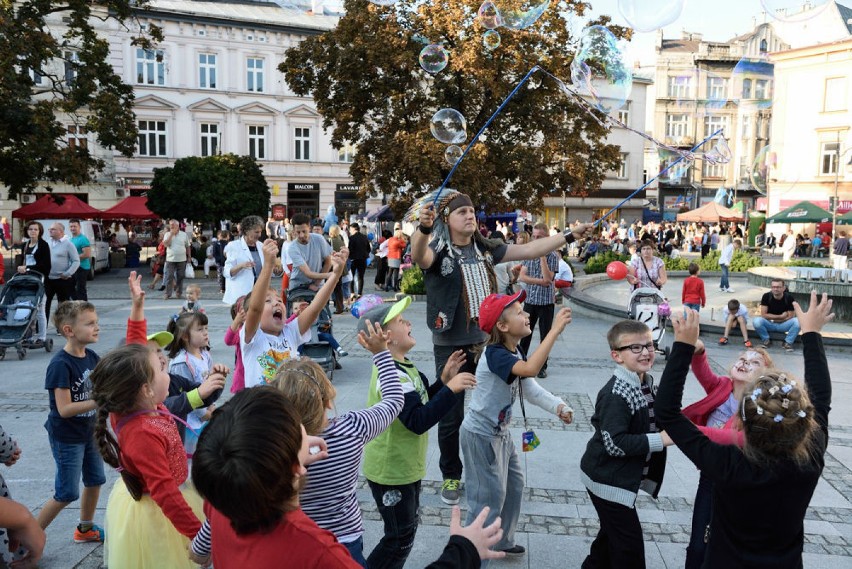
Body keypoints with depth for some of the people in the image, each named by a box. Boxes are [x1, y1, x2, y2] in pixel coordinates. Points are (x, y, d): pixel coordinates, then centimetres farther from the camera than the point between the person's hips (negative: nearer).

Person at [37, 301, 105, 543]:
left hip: (89, 432, 7)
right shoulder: (60, 364, -24)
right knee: (67, 494, 1)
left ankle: (85, 528, 37)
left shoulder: (92, 357, -2)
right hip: (66, 438, -7)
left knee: (95, 480, 17)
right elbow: (64, 409, -26)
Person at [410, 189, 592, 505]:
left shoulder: (485, 248, 5)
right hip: (452, 346, -5)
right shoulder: (437, 249, -11)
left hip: (486, 341, 5)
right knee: (451, 416, 7)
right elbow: (419, 256, -35)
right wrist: (423, 227, -55)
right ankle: (451, 476, 28)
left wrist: (570, 236, -1)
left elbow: (529, 250, 5)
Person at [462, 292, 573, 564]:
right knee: (489, 497, 1)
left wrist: (558, 407, -16)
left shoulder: (516, 350, 2)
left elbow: (529, 387, -1)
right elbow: (530, 369, -45)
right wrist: (555, 329, -44)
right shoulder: (494, 354, -28)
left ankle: (502, 541, 41)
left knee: (514, 485, 21)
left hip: (499, 432, 10)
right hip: (481, 435, -10)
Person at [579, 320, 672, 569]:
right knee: (629, 545, 2)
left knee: (613, 533, 25)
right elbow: (615, 444, -30)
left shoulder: (647, 382, 2)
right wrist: (660, 439, -27)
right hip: (608, 480, -9)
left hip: (625, 477, 9)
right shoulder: (615, 395, -27)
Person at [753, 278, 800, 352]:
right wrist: (781, 316, -16)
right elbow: (763, 315, -14)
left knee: (797, 321, -29)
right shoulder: (766, 296, -13)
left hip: (783, 324, 0)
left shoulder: (789, 297, -13)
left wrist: (773, 319, -14)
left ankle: (788, 342, -6)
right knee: (757, 321, -31)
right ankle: (766, 340, -4)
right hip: (769, 324, 0)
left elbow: (791, 316, -11)